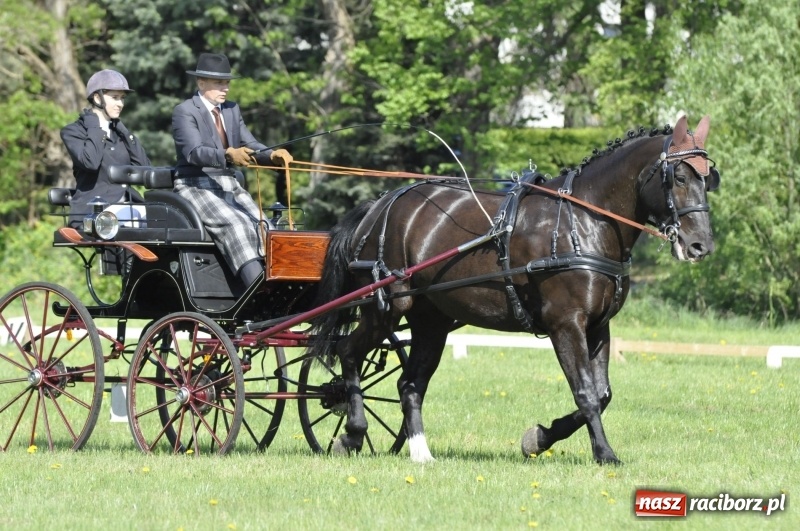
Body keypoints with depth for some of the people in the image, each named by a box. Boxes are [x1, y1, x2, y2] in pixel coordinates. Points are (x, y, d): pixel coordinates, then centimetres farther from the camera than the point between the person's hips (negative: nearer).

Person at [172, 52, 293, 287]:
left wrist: (272, 155, -15)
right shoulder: (184, 112, -5)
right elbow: (194, 151, -21)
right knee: (237, 224, -31)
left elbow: (250, 146, 8)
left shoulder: (232, 110, 17)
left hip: (230, 188, 7)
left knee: (262, 226, -19)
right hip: (196, 187, -7)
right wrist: (228, 155, -38)